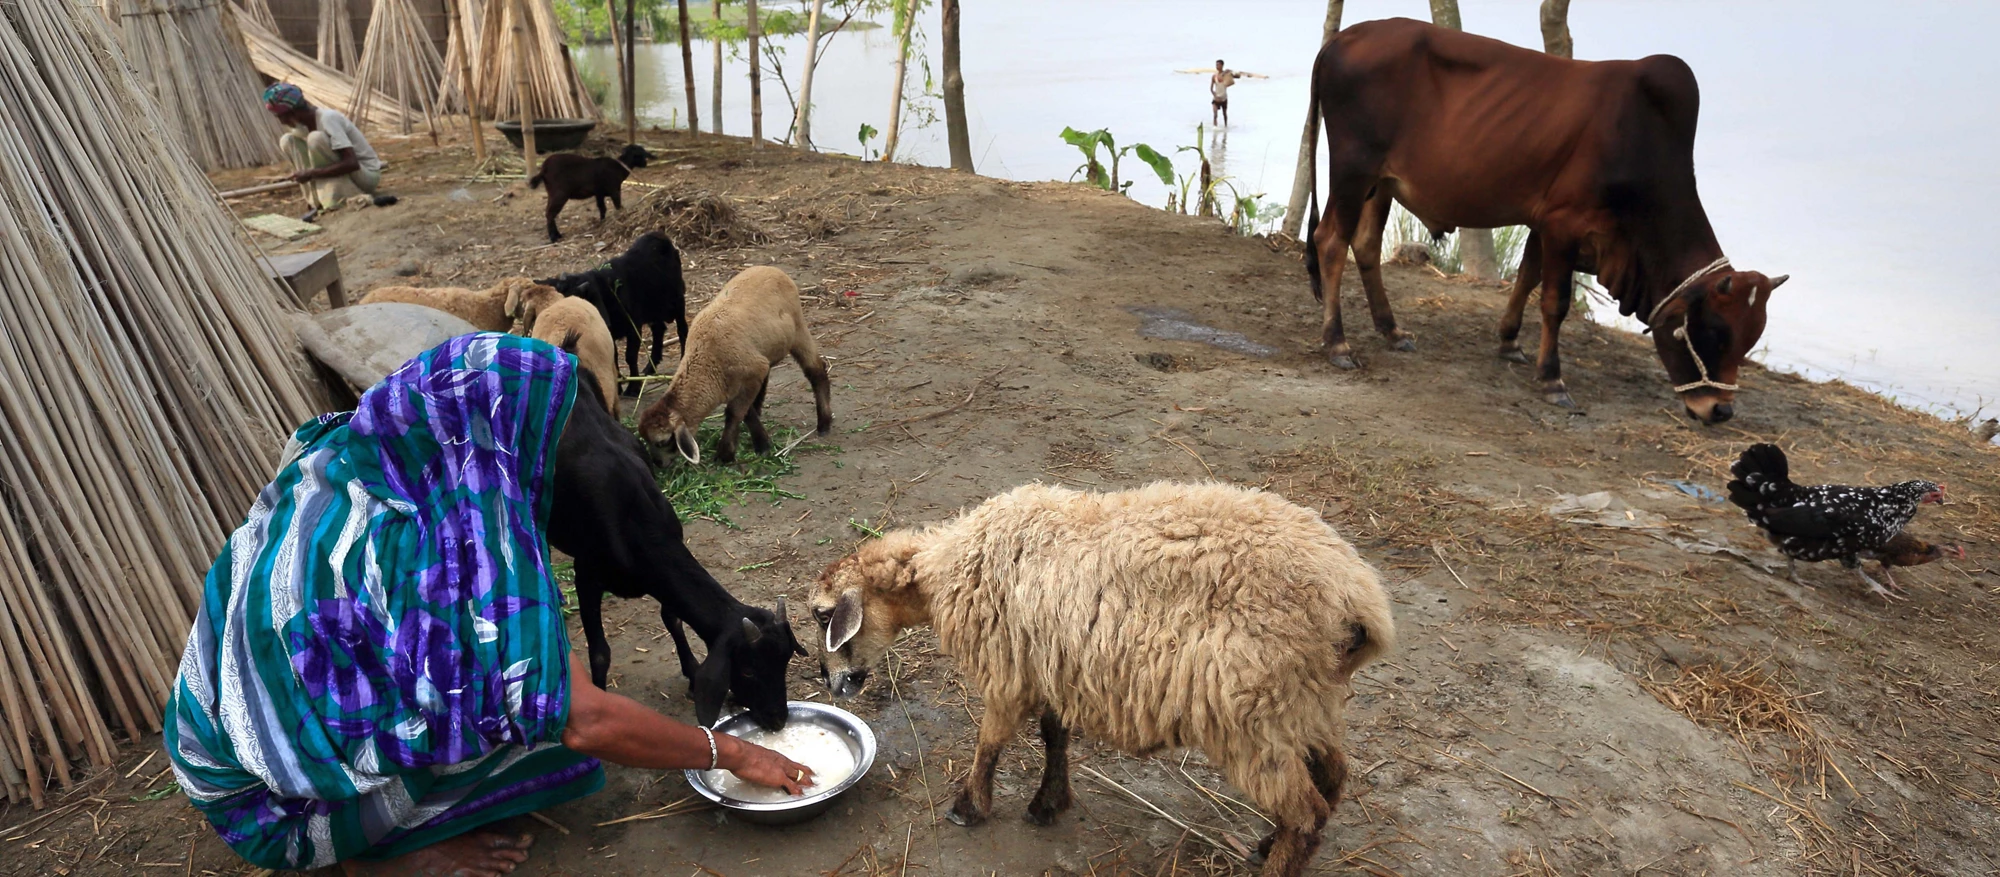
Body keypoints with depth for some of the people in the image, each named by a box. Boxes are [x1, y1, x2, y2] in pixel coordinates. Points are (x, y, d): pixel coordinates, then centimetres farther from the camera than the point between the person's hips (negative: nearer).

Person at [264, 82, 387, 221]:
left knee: (316, 138, -28)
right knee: (287, 141, -4)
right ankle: (318, 201, -8)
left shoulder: (328, 119, -23)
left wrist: (311, 173, -28)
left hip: (366, 174, -8)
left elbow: (352, 163, -30)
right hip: (342, 170, 8)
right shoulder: (303, 121, 1)